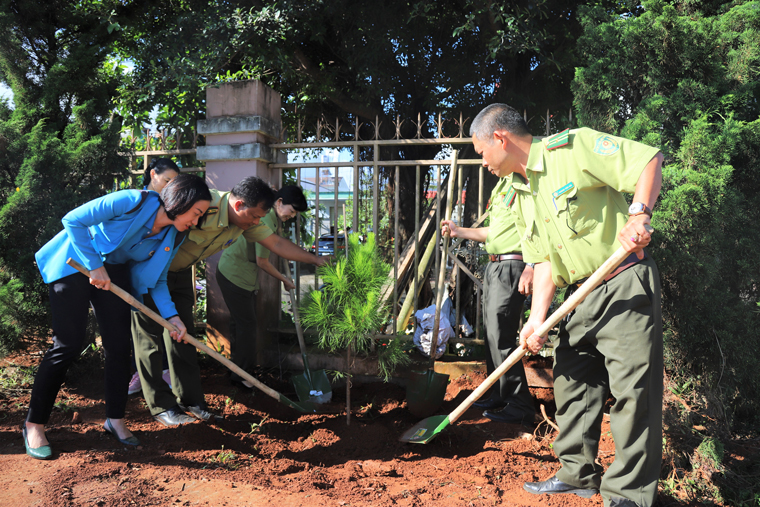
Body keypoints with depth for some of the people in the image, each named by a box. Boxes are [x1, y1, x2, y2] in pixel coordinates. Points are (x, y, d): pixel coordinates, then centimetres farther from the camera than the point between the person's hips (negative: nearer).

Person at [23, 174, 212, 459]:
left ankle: (115, 419, 14)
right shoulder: (133, 202, -27)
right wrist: (94, 266, -24)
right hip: (75, 263, -6)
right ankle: (33, 424, 8)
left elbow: (157, 279, 1)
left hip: (114, 271, 6)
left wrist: (171, 316, -12)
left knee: (119, 345, -1)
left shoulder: (172, 237, -7)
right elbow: (73, 220, -23)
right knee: (68, 345, -7)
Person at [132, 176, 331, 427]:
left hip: (180, 271, 8)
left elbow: (277, 243, 0)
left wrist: (316, 260, 0)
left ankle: (190, 401, 15)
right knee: (150, 335, -2)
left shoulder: (245, 221, -9)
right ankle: (161, 406, 7)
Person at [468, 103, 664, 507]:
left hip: (626, 286, -8)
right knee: (571, 382, 12)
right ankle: (579, 474, 28)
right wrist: (537, 318, -1)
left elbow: (649, 159, -13)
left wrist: (638, 215, -28)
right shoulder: (521, 197, 12)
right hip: (579, 298, 8)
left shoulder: (573, 147, -10)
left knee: (632, 390, -5)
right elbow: (543, 262, 9)